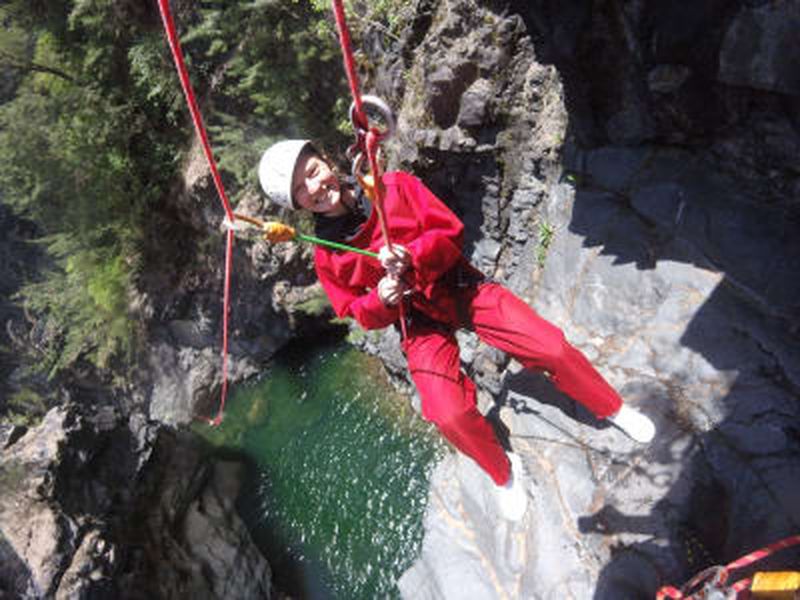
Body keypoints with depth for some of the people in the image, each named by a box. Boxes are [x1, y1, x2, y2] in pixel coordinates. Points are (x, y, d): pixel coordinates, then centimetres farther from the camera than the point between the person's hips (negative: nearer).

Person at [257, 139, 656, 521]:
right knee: (451, 415, -20)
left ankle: (612, 409, 21)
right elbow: (359, 314, 1)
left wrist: (412, 255, -28)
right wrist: (380, 301, -22)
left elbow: (451, 231, -9)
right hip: (419, 323, 0)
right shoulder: (327, 257, -6)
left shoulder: (395, 187, -8)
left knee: (553, 348, -10)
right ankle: (503, 474, 12)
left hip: (461, 287, 1)